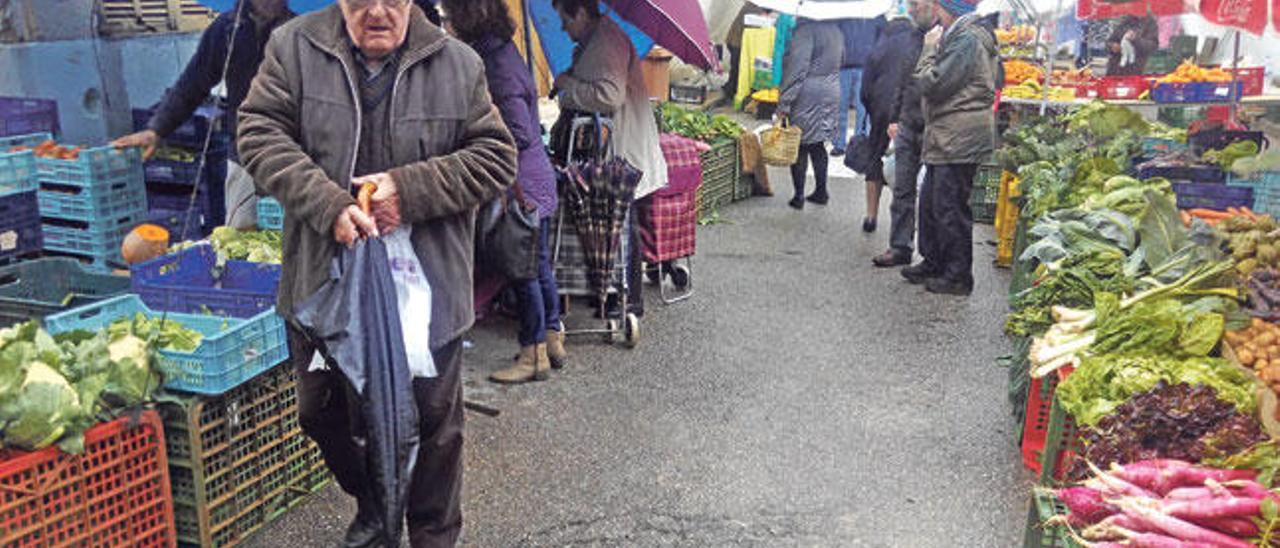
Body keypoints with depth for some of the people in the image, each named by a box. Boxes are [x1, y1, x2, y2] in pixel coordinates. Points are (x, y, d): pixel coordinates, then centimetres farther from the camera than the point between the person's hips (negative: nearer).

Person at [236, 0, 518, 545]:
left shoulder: (459, 64, -3)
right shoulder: (293, 47, -1)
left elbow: (496, 157, -3)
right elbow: (260, 135, -6)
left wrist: (410, 190, -16)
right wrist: (329, 206, -20)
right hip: (323, 281, 2)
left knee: (433, 421, 9)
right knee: (320, 412, 18)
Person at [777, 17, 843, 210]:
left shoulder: (806, 29, -16)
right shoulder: (835, 30, 10)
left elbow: (797, 68, -21)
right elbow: (840, 60, 19)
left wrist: (784, 102, -21)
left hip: (808, 95, -7)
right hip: (832, 92, 7)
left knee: (800, 146, 2)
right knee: (818, 145, 17)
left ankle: (799, 196, 5)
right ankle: (821, 192, 21)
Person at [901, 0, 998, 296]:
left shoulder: (967, 39, -15)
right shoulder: (960, 36, 18)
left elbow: (932, 84, -19)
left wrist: (929, 49, -8)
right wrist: (934, 48, 11)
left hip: (959, 141, -11)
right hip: (946, 140, 11)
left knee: (950, 208, -4)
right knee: (930, 203, 17)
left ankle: (958, 277, 5)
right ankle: (933, 263, 28)